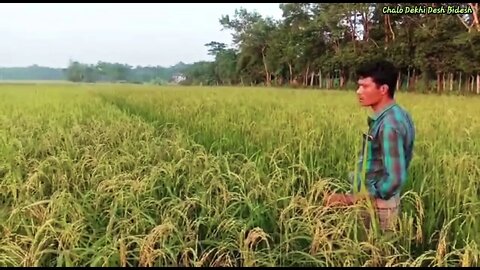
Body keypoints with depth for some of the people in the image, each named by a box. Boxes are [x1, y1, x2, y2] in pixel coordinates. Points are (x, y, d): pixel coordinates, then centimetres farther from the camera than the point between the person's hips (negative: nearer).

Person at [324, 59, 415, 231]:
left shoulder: (389, 125, -25)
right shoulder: (396, 115, 5)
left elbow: (395, 179, -28)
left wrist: (357, 199, -19)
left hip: (377, 206, -9)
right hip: (379, 201, 9)